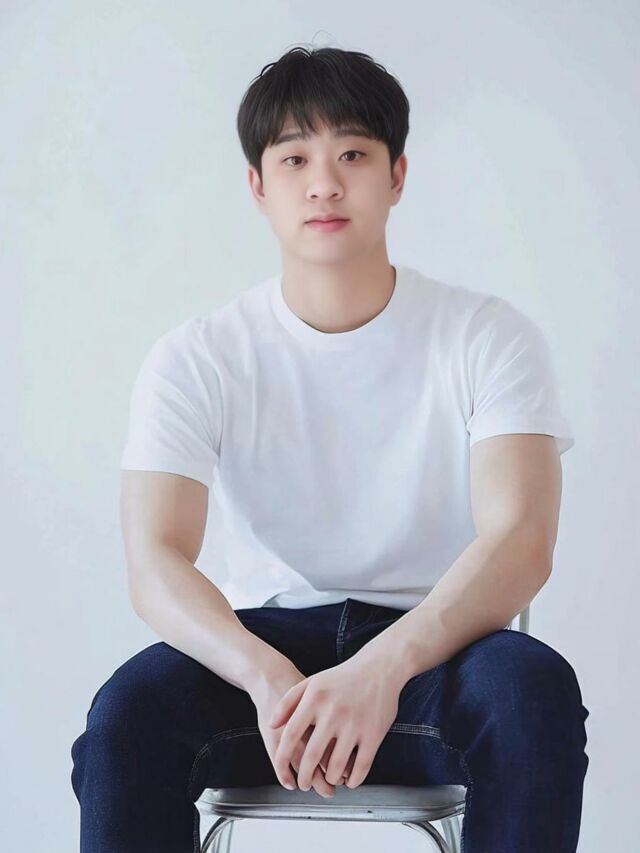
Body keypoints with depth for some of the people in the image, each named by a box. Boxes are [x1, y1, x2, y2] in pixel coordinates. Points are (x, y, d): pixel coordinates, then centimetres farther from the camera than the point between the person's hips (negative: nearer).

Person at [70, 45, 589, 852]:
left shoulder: (488, 335, -5)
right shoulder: (196, 359, -3)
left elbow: (521, 542, -19)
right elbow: (155, 564, -15)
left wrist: (384, 667, -38)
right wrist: (270, 679, -36)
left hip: (436, 643, 0)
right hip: (265, 635, 1)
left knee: (533, 687, -34)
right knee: (129, 708, -30)